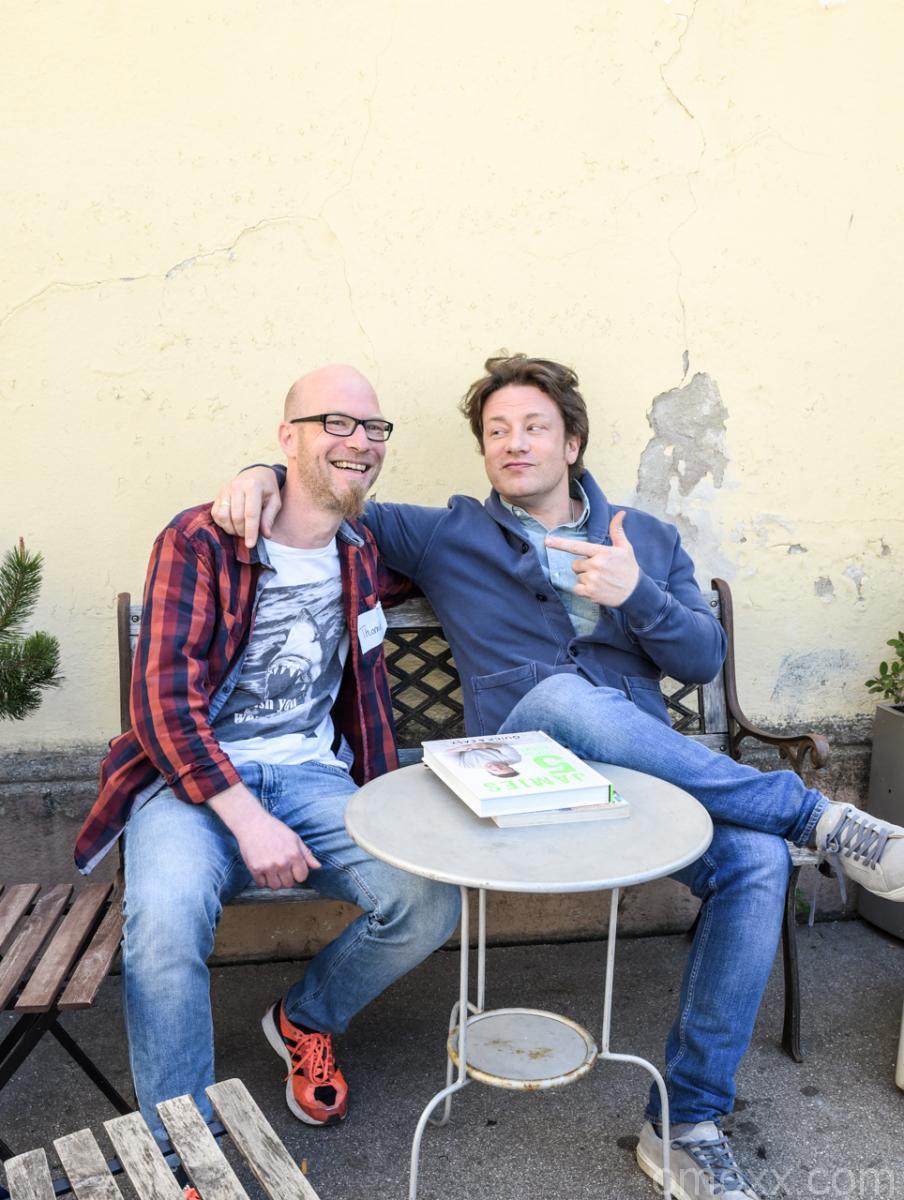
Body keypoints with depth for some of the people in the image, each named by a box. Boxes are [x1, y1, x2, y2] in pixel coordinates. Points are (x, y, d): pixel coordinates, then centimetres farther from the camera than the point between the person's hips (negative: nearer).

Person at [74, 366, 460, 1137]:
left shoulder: (372, 554, 10)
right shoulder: (200, 542, -4)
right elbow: (164, 699, -11)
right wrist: (247, 819, -22)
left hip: (311, 772, 4)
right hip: (195, 775, -3)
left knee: (431, 903, -20)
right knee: (166, 916, -34)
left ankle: (305, 1020, 13)